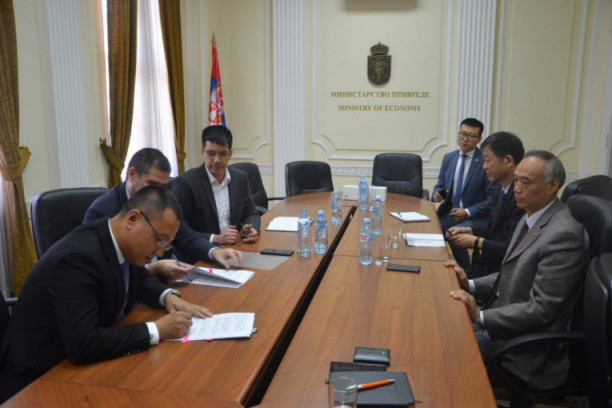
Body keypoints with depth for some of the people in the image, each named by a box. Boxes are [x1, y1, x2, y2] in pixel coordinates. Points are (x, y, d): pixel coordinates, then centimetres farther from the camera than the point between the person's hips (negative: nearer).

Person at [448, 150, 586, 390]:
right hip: (499, 316, 9)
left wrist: (481, 316, -26)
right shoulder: (531, 220, 7)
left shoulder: (563, 234, -24)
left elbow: (541, 309, -24)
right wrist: (470, 285, 1)